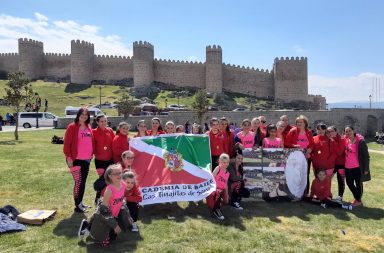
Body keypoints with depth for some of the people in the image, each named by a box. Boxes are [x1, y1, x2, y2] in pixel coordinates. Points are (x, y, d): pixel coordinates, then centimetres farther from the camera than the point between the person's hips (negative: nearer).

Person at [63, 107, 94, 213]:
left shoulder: (88, 128, 12)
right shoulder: (72, 127, -8)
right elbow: (67, 143, -11)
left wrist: (91, 154, 13)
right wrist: (68, 157, -15)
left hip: (86, 160, 7)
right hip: (76, 160, -7)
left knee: (83, 182, 13)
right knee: (79, 182, -5)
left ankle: (80, 202, 26)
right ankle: (77, 205, 6)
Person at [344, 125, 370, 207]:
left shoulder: (360, 141, -12)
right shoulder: (345, 141, 3)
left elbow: (366, 156, -10)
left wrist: (366, 168, -13)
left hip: (357, 167, -5)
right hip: (348, 167, 5)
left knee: (358, 184, 10)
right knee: (349, 183, 13)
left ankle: (358, 200, 28)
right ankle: (357, 198, 36)